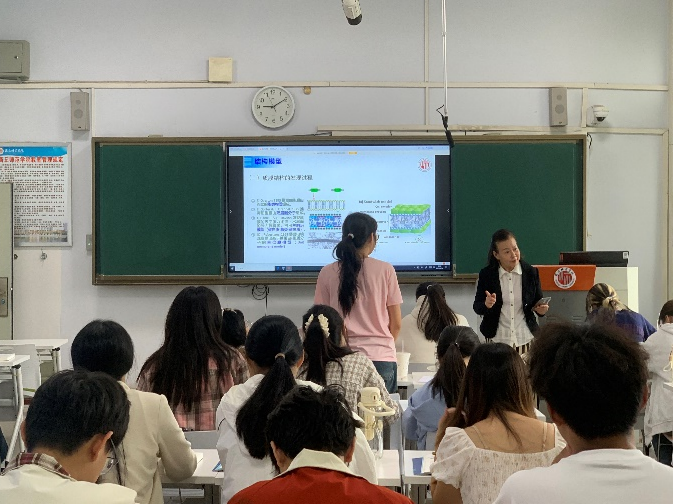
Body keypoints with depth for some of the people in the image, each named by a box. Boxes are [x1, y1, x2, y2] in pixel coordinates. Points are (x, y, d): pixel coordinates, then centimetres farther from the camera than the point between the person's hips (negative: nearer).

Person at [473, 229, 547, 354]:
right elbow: (477, 307, 2)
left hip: (524, 338, 1)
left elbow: (538, 301, 10)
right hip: (497, 339, -1)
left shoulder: (531, 272, 0)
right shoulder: (486, 274, -2)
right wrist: (486, 305, -20)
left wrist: (541, 309, -12)